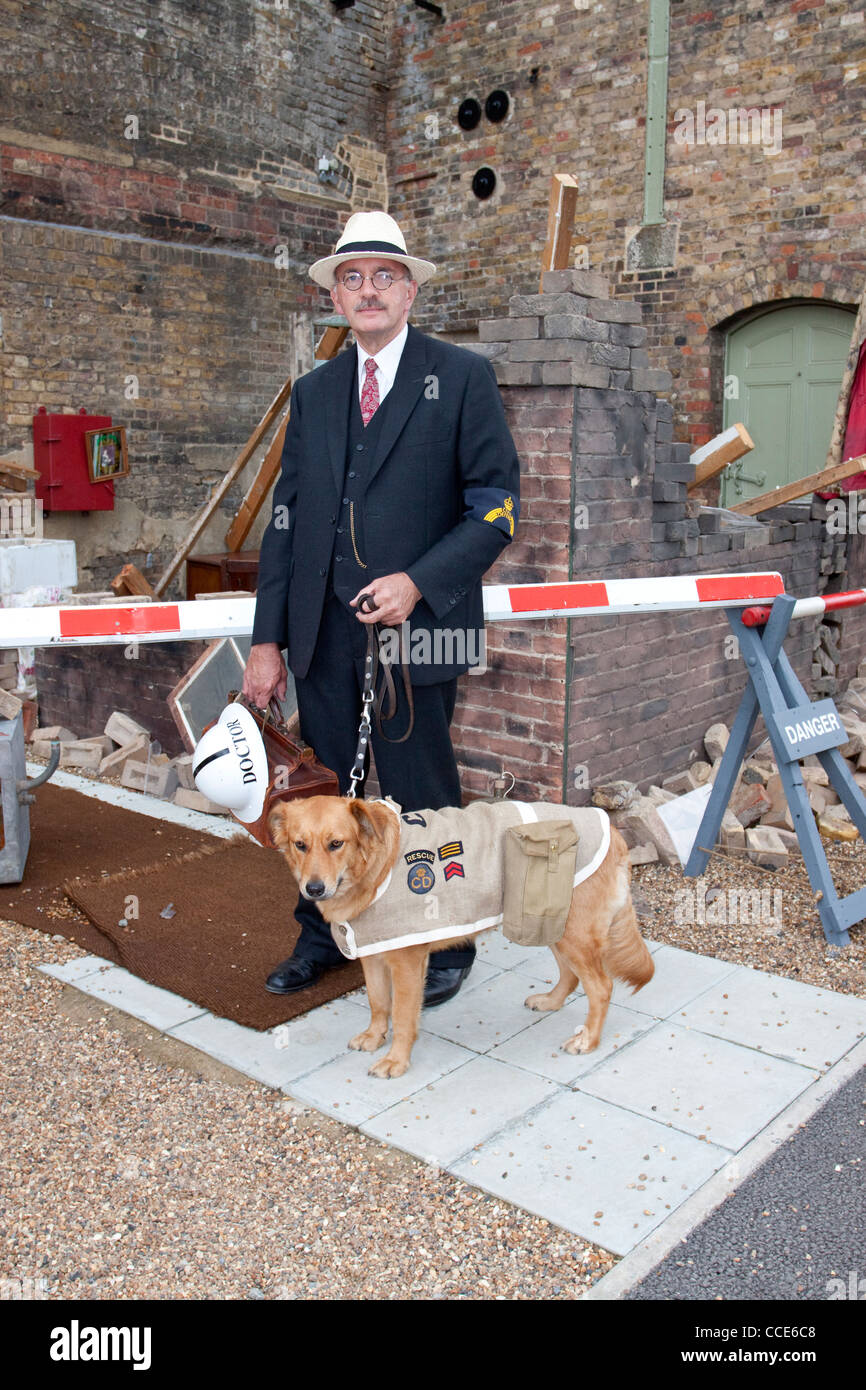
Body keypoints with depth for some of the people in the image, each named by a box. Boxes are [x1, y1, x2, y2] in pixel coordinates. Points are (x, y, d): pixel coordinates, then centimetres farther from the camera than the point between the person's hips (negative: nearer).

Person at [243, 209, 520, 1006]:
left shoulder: (462, 378, 1)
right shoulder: (313, 392, 13)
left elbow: (497, 506, -4)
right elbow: (287, 517, 12)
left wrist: (418, 582, -17)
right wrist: (267, 639, 6)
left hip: (416, 625, -4)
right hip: (323, 632, 4)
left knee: (423, 798, 5)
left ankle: (446, 948, 25)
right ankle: (323, 935, 33)